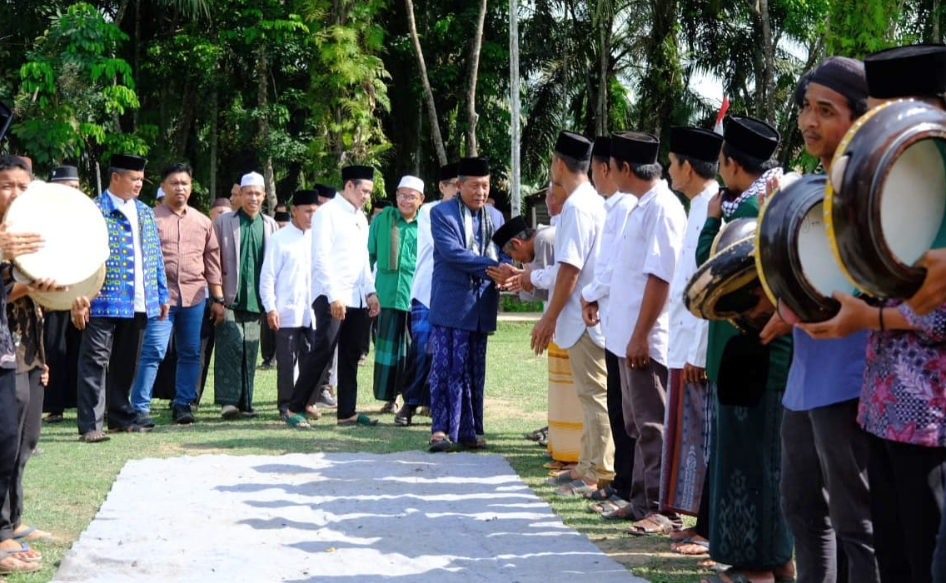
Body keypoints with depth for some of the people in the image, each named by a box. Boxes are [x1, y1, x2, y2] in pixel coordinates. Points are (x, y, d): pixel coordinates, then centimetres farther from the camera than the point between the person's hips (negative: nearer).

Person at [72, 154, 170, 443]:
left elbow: (156, 257, 19)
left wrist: (162, 296, 15)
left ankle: (121, 416, 24)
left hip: (139, 303, 6)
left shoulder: (145, 213, 15)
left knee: (127, 364, 13)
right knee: (95, 361, -6)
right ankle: (90, 425, -6)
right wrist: (79, 299, -16)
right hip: (104, 301, -6)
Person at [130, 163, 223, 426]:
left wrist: (218, 298, 13)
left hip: (194, 296, 4)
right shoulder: (151, 218, 1)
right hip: (160, 295, -4)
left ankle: (183, 404, 18)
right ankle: (141, 407, -6)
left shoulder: (203, 222, 14)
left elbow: (212, 261, 17)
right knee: (153, 351, -9)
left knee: (190, 353, 8)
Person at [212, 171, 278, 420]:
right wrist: (217, 296, -4)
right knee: (231, 345, -13)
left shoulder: (270, 226, 11)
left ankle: (244, 403, 11)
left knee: (250, 351, 5)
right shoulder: (224, 222, 4)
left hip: (256, 299, 3)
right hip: (230, 299, -3)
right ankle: (228, 400, -12)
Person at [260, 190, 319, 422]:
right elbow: (267, 276, -3)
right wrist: (270, 308, -10)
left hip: (312, 312, 4)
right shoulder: (279, 239, -3)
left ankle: (307, 401, 17)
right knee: (287, 360, 1)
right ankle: (286, 404, 7)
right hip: (287, 312, -4)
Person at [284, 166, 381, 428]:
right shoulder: (327, 213, -6)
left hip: (357, 298, 8)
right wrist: (334, 296, -18)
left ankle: (348, 412, 11)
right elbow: (321, 257, -12)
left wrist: (370, 291, 11)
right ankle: (295, 409, -4)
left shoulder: (361, 218, 18)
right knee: (322, 352, -10)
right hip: (331, 296, -8)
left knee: (351, 356, 7)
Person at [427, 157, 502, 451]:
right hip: (450, 303, -5)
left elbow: (502, 251, 13)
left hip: (480, 306, 5)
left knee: (474, 371, 8)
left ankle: (469, 430, 14)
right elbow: (452, 251, -15)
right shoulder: (442, 213, -3)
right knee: (446, 368, -7)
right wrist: (493, 266, -21)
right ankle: (441, 429, -3)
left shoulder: (493, 217, 13)